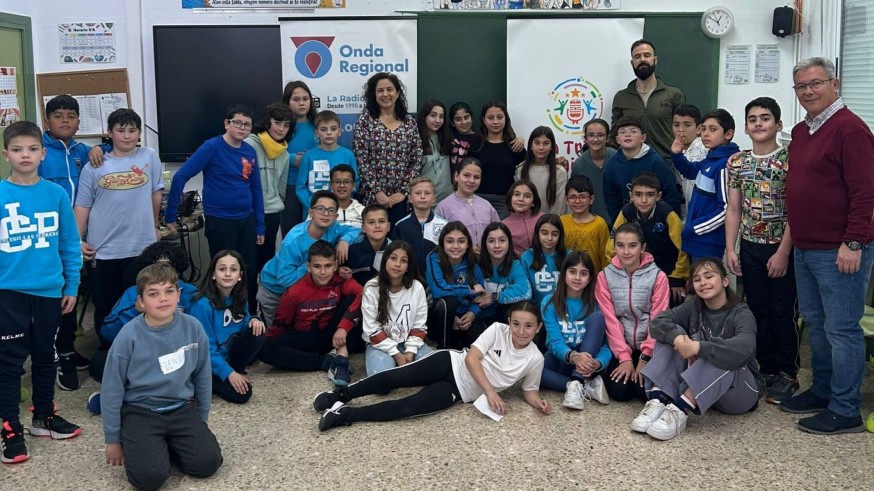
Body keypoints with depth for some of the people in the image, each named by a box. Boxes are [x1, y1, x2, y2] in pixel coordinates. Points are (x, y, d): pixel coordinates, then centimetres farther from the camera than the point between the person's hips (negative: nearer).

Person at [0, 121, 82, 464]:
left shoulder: (56, 194, -2)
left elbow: (70, 244, 4)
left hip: (49, 290, 2)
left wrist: (72, 286, 4)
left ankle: (44, 417, 32)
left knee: (45, 356, 16)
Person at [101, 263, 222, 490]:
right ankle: (138, 444, 12)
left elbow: (202, 375, 6)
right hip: (139, 411, -3)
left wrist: (202, 419, 13)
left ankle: (169, 443, 15)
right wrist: (113, 440, 0)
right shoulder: (129, 336, -18)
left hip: (182, 407, 3)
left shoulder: (193, 327, -9)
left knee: (208, 463, -13)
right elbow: (112, 389, -7)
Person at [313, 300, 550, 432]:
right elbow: (471, 358, -10)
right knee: (397, 377, -20)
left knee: (409, 407, -22)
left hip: (460, 390, 0)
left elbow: (529, 390, 9)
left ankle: (346, 414, -20)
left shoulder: (534, 359, -3)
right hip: (452, 363, 0)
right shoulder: (497, 330, -5)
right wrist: (490, 391, -19)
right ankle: (342, 394, -3)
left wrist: (538, 402, -15)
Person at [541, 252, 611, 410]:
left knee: (597, 317, -24)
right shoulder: (550, 302, -6)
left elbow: (606, 344, -13)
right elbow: (555, 342, -15)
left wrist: (597, 363, -37)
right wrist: (573, 356, -39)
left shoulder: (596, 303, -6)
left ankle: (576, 384, -33)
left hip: (586, 362, 0)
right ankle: (586, 387, -26)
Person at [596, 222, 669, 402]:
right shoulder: (605, 276, -2)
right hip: (620, 347, 1)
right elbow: (610, 320, -5)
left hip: (649, 348, -1)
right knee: (619, 391, -18)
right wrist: (624, 357, -13)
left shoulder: (658, 277, -5)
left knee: (646, 391, -20)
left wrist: (645, 358, -14)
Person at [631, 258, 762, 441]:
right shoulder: (694, 306, 2)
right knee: (674, 334, -14)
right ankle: (657, 401, -31)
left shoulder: (741, 314, -13)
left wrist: (698, 347, -43)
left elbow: (743, 348, -36)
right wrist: (678, 338, -33)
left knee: (723, 355, -34)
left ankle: (680, 411, -43)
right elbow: (657, 322, -14)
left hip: (740, 391, -4)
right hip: (694, 387, 5)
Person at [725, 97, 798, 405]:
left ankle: (787, 375, 15)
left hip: (781, 248, -4)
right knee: (758, 311, 11)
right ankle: (767, 370, 23)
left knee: (783, 313, 2)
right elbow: (734, 210, 7)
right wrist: (730, 249, 1)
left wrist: (783, 252, -14)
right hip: (749, 247, 4)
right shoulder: (737, 162, 4)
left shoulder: (789, 160, -9)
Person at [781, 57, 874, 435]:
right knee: (815, 324, 18)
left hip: (839, 253, -9)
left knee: (841, 329, -2)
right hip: (805, 249, 9)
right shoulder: (800, 132, 14)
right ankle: (822, 391, 31)